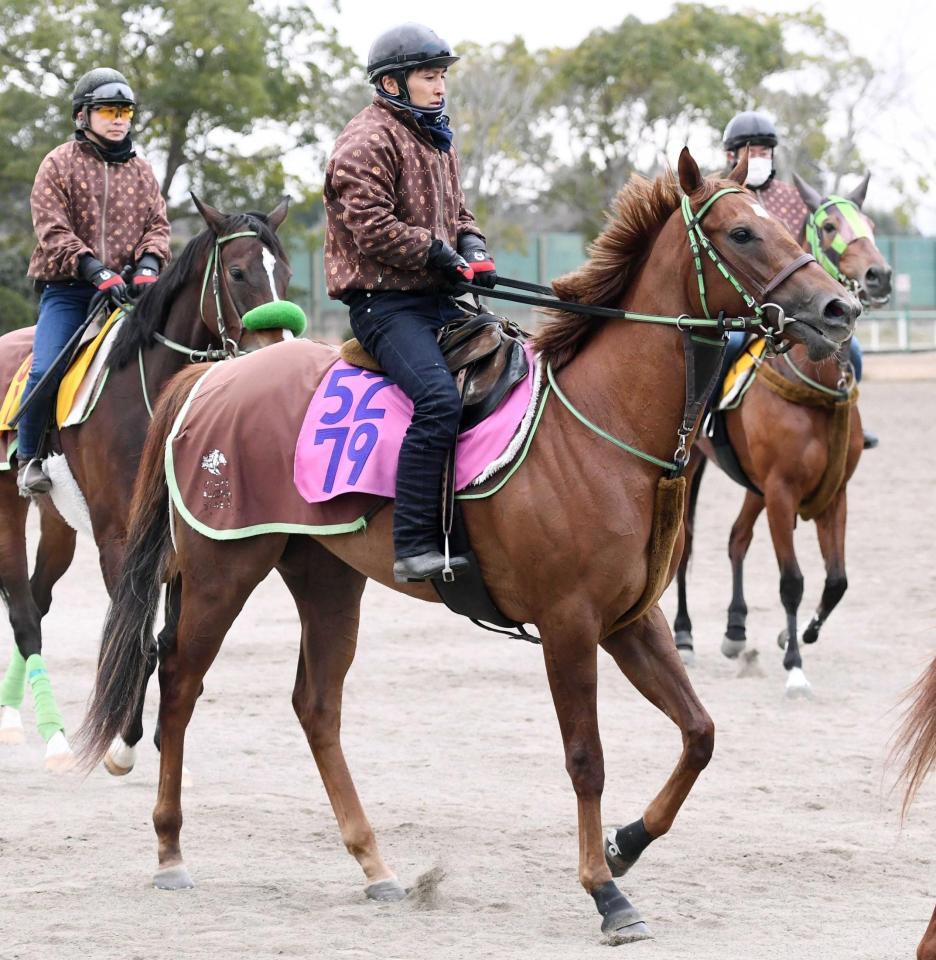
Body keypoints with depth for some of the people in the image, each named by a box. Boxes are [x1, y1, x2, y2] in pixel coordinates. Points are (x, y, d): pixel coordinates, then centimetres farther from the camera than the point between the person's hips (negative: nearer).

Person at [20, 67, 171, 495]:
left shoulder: (141, 170, 16)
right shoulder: (59, 164, 3)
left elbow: (157, 225, 12)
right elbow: (52, 230, -7)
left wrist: (148, 264, -11)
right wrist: (97, 272, -20)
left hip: (128, 288, 3)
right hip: (68, 289, -3)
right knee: (46, 369, -21)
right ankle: (28, 457, -3)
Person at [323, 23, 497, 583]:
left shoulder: (437, 141, 21)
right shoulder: (369, 141, -9)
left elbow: (457, 213, 28)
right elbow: (371, 227, -18)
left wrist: (472, 248, 6)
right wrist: (437, 253, -14)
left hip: (439, 297, 10)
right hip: (386, 301, -10)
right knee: (439, 400, -29)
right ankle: (415, 547, -30)